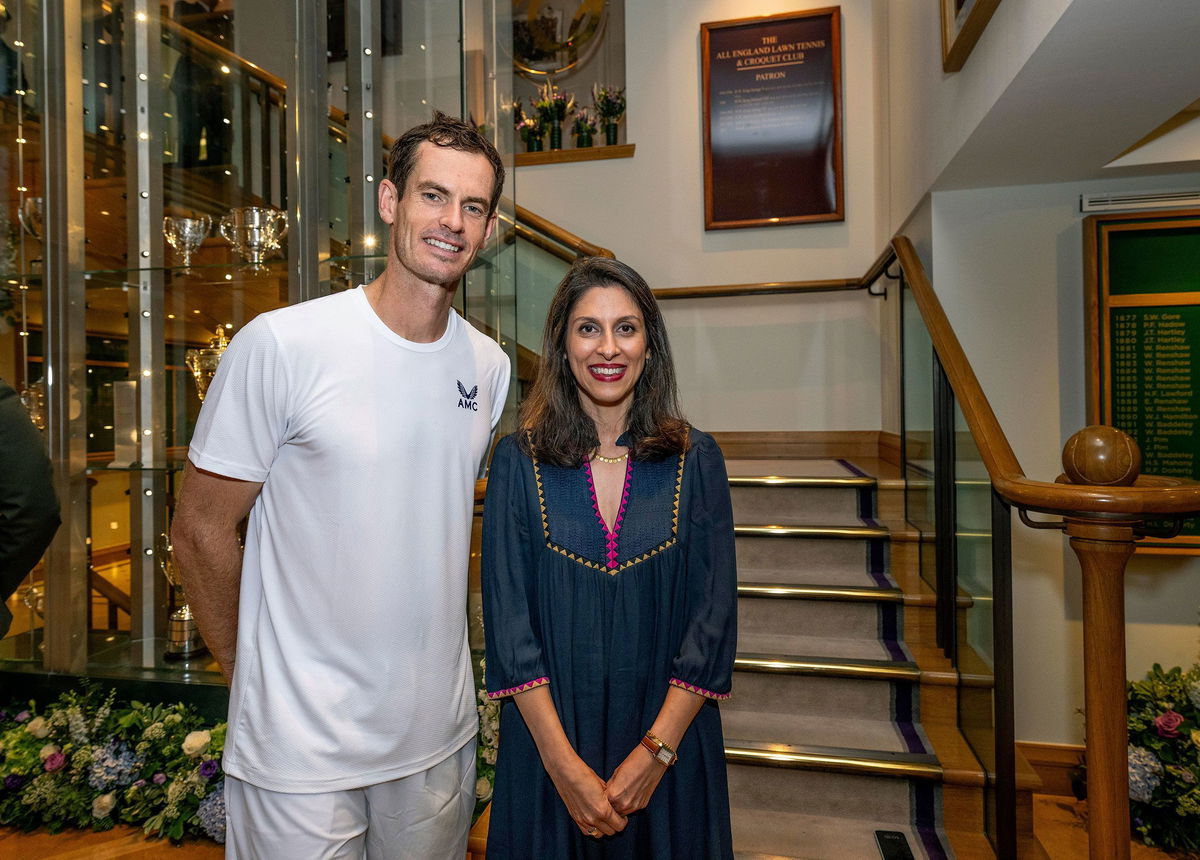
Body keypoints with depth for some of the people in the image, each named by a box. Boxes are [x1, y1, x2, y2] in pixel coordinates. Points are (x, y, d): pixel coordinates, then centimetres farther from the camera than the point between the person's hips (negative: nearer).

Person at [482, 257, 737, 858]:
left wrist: (654, 752, -13)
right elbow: (507, 621, -9)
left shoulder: (696, 461, -4)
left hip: (670, 743, 1)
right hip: (546, 745, 0)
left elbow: (713, 618, -6)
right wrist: (564, 763, -13)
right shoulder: (518, 461, -6)